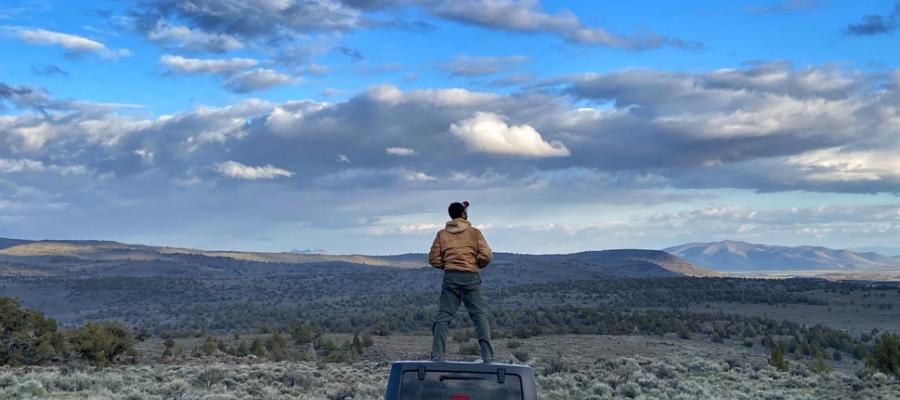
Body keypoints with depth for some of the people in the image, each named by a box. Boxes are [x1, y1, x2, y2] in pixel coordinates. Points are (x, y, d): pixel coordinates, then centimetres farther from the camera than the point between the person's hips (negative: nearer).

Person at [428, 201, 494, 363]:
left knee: (443, 316, 3)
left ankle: (437, 355, -5)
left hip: (450, 277, 2)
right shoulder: (474, 232, 3)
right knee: (480, 316, 1)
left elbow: (433, 259, 4)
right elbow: (486, 256, -6)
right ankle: (488, 356, -7)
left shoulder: (442, 234, 9)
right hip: (471, 277, -2)